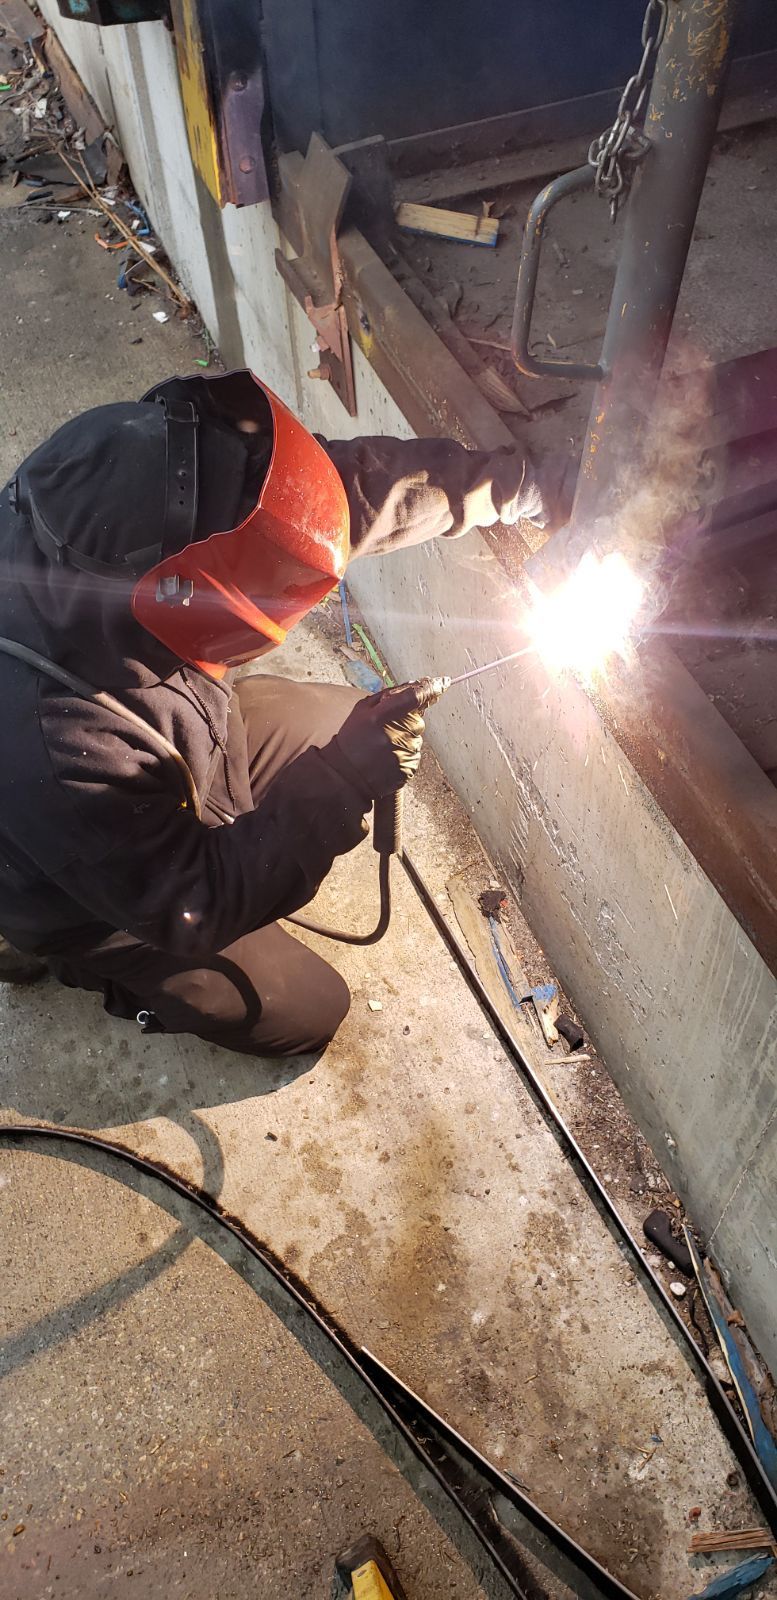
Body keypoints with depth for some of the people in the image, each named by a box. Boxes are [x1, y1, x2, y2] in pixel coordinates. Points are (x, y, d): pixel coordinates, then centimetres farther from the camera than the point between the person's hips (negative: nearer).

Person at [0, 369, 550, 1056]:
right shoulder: (59, 755, -46)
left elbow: (354, 484, -21)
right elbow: (189, 912, -31)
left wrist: (512, 480, -19)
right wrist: (341, 783, -35)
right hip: (110, 895, -5)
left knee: (350, 727, 9)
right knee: (308, 1012, 9)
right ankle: (109, 969, 24)